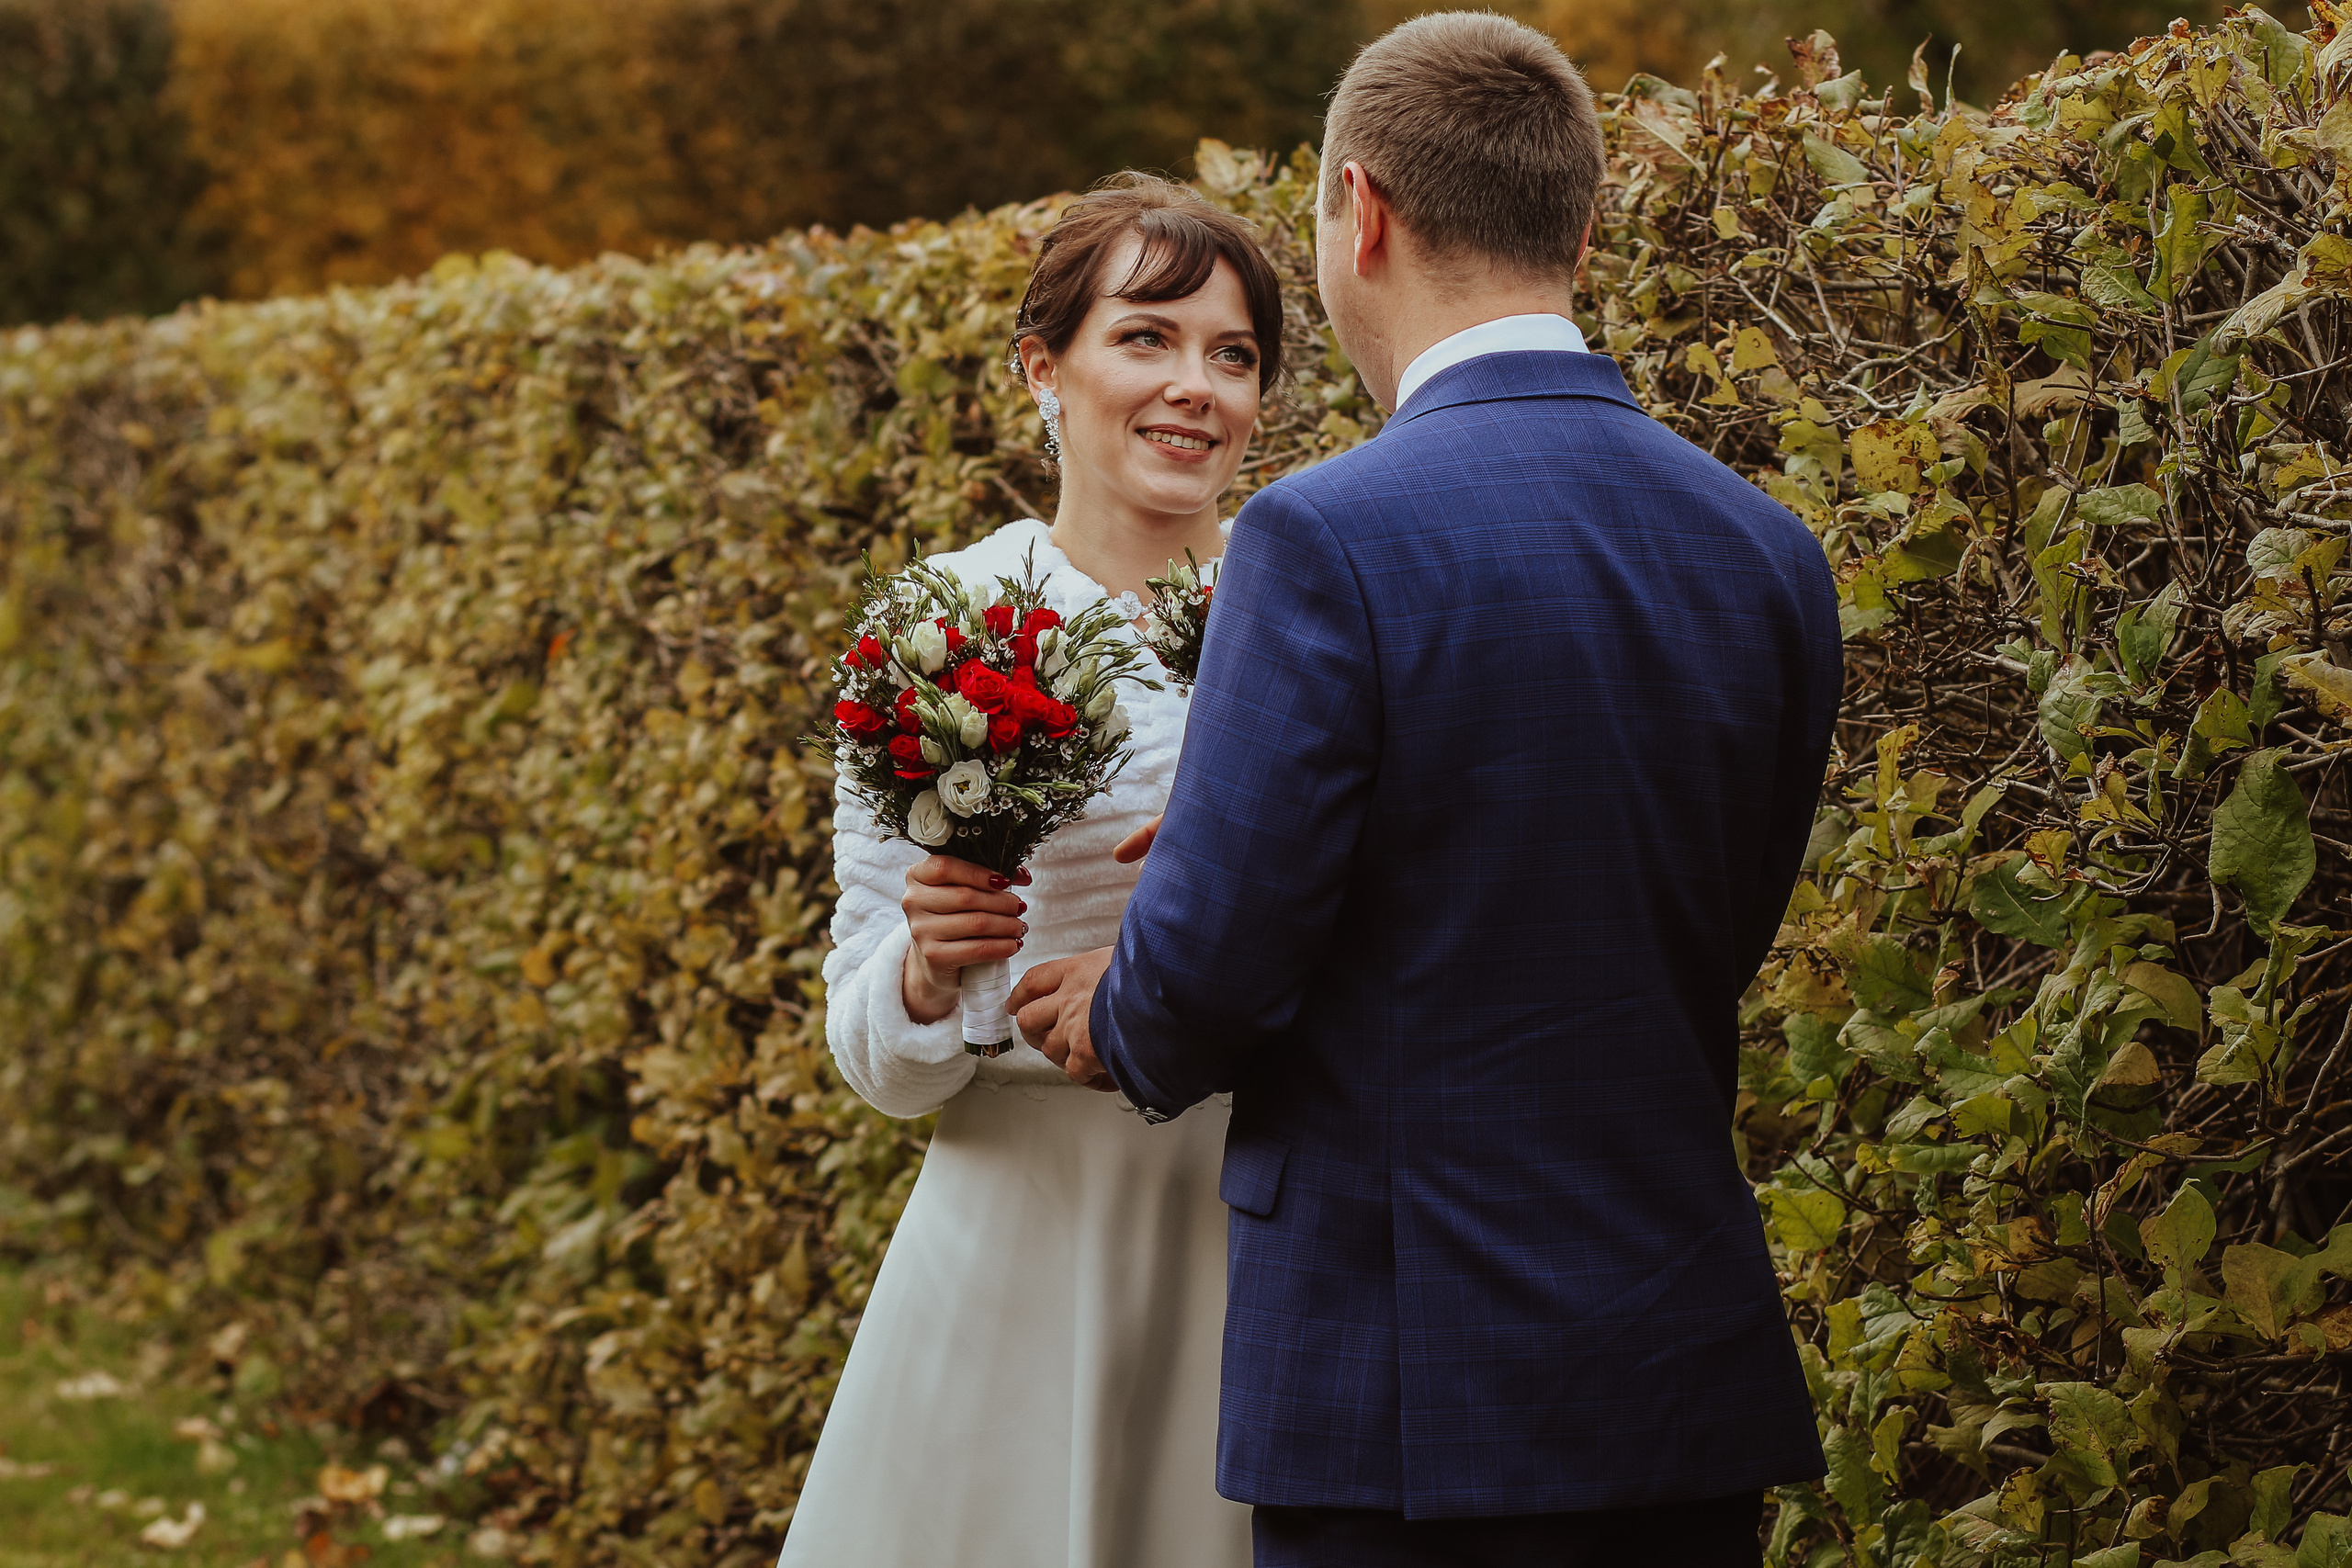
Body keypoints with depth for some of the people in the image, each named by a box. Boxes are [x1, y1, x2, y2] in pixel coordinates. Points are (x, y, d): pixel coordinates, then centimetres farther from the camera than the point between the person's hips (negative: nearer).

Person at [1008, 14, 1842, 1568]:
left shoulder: (1331, 538, -15)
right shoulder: (1771, 553, 5)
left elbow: (1213, 962, -16)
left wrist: (1123, 1022, 9)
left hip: (1415, 1400, -6)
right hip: (1696, 1386, 6)